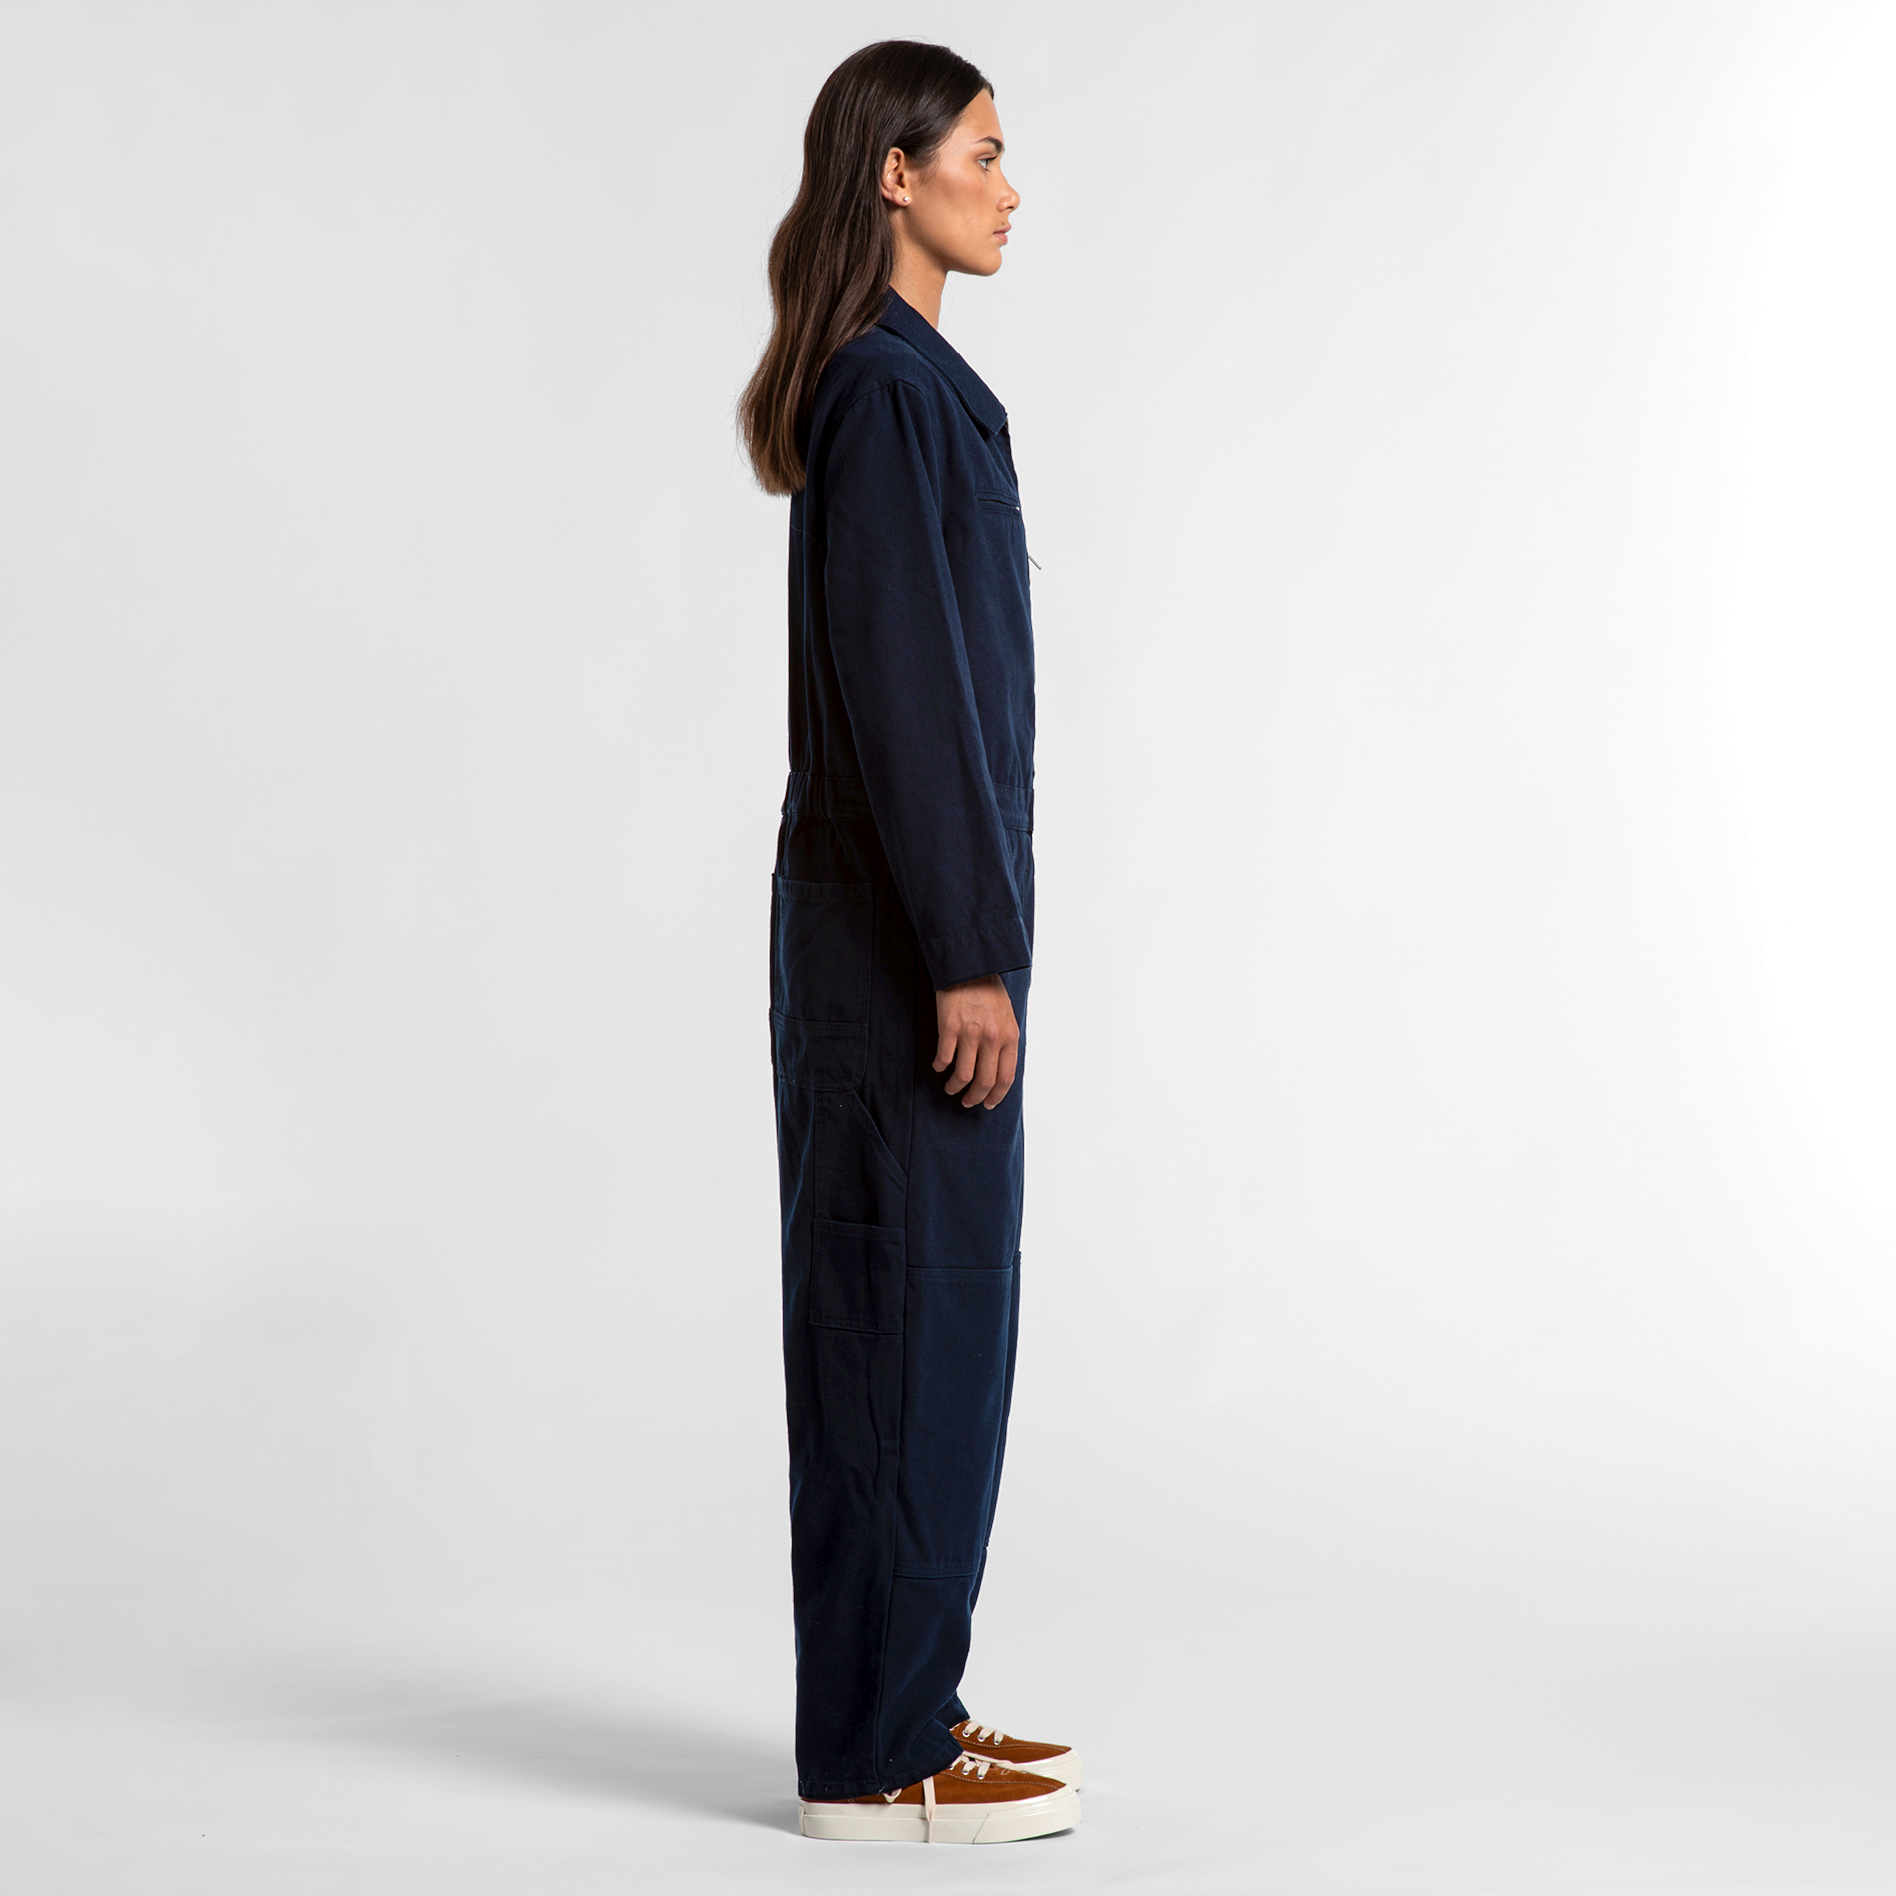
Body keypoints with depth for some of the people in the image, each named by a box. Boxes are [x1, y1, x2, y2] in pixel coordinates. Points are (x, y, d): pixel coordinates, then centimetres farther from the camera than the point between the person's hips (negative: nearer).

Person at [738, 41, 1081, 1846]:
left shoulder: (890, 381, 15)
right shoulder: (889, 389, -17)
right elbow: (901, 682, -21)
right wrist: (969, 953, -20)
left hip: (886, 905, 10)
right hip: (905, 922, -10)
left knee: (912, 1306, 13)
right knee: (911, 1312, -4)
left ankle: (898, 1701, 22)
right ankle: (874, 1757, 4)